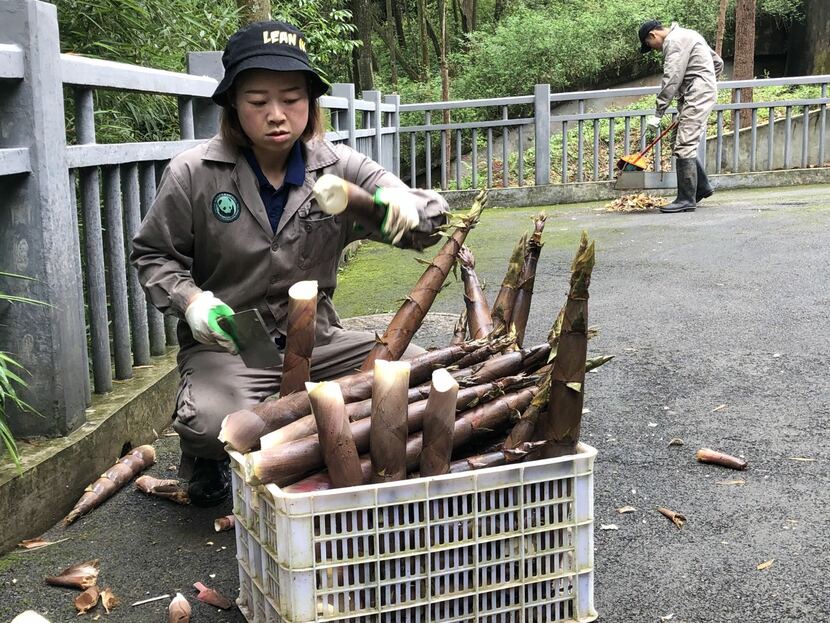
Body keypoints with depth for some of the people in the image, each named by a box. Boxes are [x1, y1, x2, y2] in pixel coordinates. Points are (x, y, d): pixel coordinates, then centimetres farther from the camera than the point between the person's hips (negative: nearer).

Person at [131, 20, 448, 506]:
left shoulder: (340, 168, -2)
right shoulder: (193, 174, -7)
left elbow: (428, 224, -4)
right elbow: (153, 255, 6)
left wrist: (410, 207, -30)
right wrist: (190, 299, -16)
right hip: (227, 345, -2)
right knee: (211, 423, -34)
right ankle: (207, 462, 8)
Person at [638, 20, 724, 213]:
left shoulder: (674, 41, -10)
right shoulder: (685, 36, 23)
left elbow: (671, 80, -18)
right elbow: (718, 63, 25)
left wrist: (657, 113, -18)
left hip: (696, 97, -10)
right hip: (697, 97, 10)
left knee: (684, 146, -12)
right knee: (685, 144, 14)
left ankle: (686, 199, -11)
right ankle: (702, 187, 24)